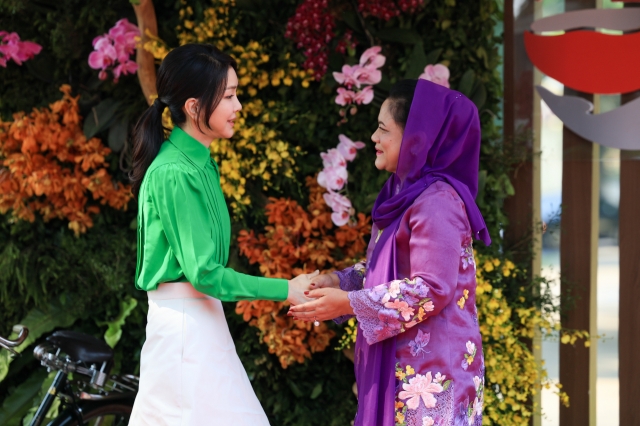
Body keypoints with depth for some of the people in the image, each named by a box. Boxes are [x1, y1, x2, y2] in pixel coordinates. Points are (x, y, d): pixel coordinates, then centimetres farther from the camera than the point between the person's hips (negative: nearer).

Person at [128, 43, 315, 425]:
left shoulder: (200, 163, 11)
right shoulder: (174, 174, -18)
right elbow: (203, 271, -20)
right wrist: (285, 290, -16)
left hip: (200, 319, 9)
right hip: (183, 322, -9)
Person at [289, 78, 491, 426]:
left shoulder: (437, 202, -18)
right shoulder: (407, 193, 13)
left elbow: (432, 288, -23)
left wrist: (347, 304, -19)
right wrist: (336, 281, 2)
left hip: (430, 366, -10)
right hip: (405, 360, 10)